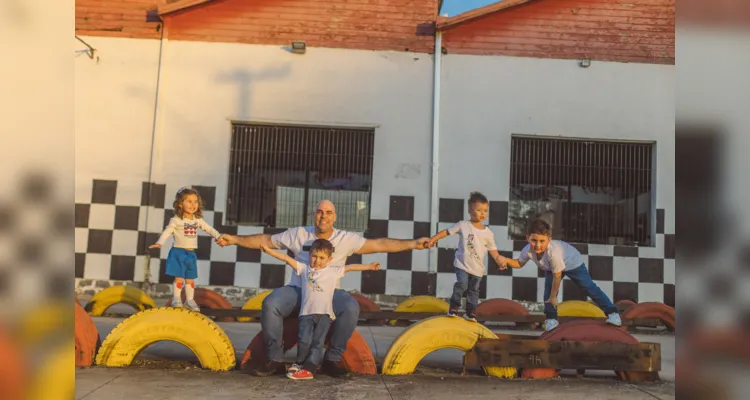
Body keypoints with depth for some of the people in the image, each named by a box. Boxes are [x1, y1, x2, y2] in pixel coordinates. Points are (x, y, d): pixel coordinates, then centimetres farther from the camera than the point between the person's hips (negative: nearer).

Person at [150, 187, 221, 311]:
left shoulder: (198, 220, 5)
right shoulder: (176, 220, -11)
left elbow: (209, 229, 12)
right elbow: (167, 232, -16)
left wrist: (219, 237, 3)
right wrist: (159, 243, -30)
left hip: (191, 254, 5)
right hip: (178, 252, -5)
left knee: (190, 279, 12)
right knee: (179, 278, -4)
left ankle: (190, 300, 23)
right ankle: (176, 299, 11)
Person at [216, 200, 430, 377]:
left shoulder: (347, 239, 2)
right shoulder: (298, 234, 4)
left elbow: (380, 244, -2)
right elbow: (266, 240, 8)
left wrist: (413, 243, -10)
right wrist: (234, 239, 2)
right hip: (298, 289, 1)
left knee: (351, 307, -31)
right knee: (270, 304, -27)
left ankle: (332, 360, -13)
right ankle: (275, 360, -10)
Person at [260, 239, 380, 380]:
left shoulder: (334, 271, 13)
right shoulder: (304, 269, 13)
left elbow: (350, 267, 14)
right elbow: (287, 258, 10)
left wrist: (369, 266, 11)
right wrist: (269, 251, 8)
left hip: (324, 313, 0)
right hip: (307, 312, 0)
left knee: (317, 343, -4)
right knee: (304, 340, -11)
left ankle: (308, 369, 0)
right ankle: (299, 363, 12)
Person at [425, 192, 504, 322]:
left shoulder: (488, 233, 0)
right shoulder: (462, 225, -7)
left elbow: (493, 250, 5)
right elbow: (446, 232, -2)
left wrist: (499, 261, -11)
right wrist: (433, 239, -10)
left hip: (478, 268, 3)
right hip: (462, 264, -3)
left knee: (473, 290, 10)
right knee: (461, 284, -16)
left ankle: (470, 312, 23)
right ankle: (453, 307, 2)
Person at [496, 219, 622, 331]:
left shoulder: (553, 252, -49)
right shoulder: (527, 251, -33)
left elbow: (557, 277, -36)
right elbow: (519, 263, -10)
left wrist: (553, 297, -24)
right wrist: (506, 260, -31)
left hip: (572, 263, -5)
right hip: (550, 267, 5)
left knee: (589, 287, 3)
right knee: (548, 289, -9)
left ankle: (612, 312, 15)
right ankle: (551, 318, 6)